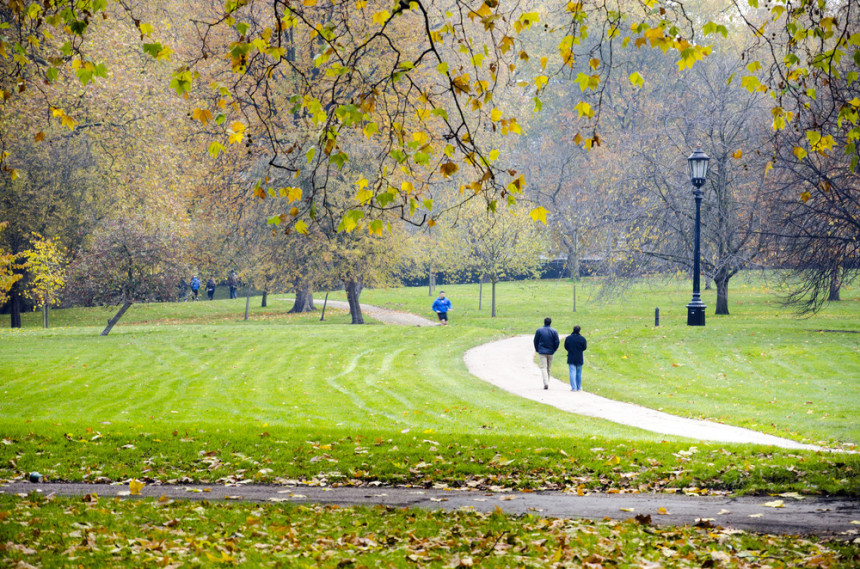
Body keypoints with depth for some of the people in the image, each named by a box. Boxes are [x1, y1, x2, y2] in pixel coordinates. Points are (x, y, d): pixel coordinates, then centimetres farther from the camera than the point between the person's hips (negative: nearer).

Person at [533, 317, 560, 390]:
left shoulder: (539, 330, -4)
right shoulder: (554, 331, -1)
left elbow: (535, 341, 2)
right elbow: (557, 342, -3)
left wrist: (537, 350, 16)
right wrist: (553, 350, 11)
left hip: (542, 352, -2)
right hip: (550, 352, 2)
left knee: (543, 368, -6)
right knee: (548, 368, 14)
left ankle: (546, 383, -22)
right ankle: (547, 383, 21)